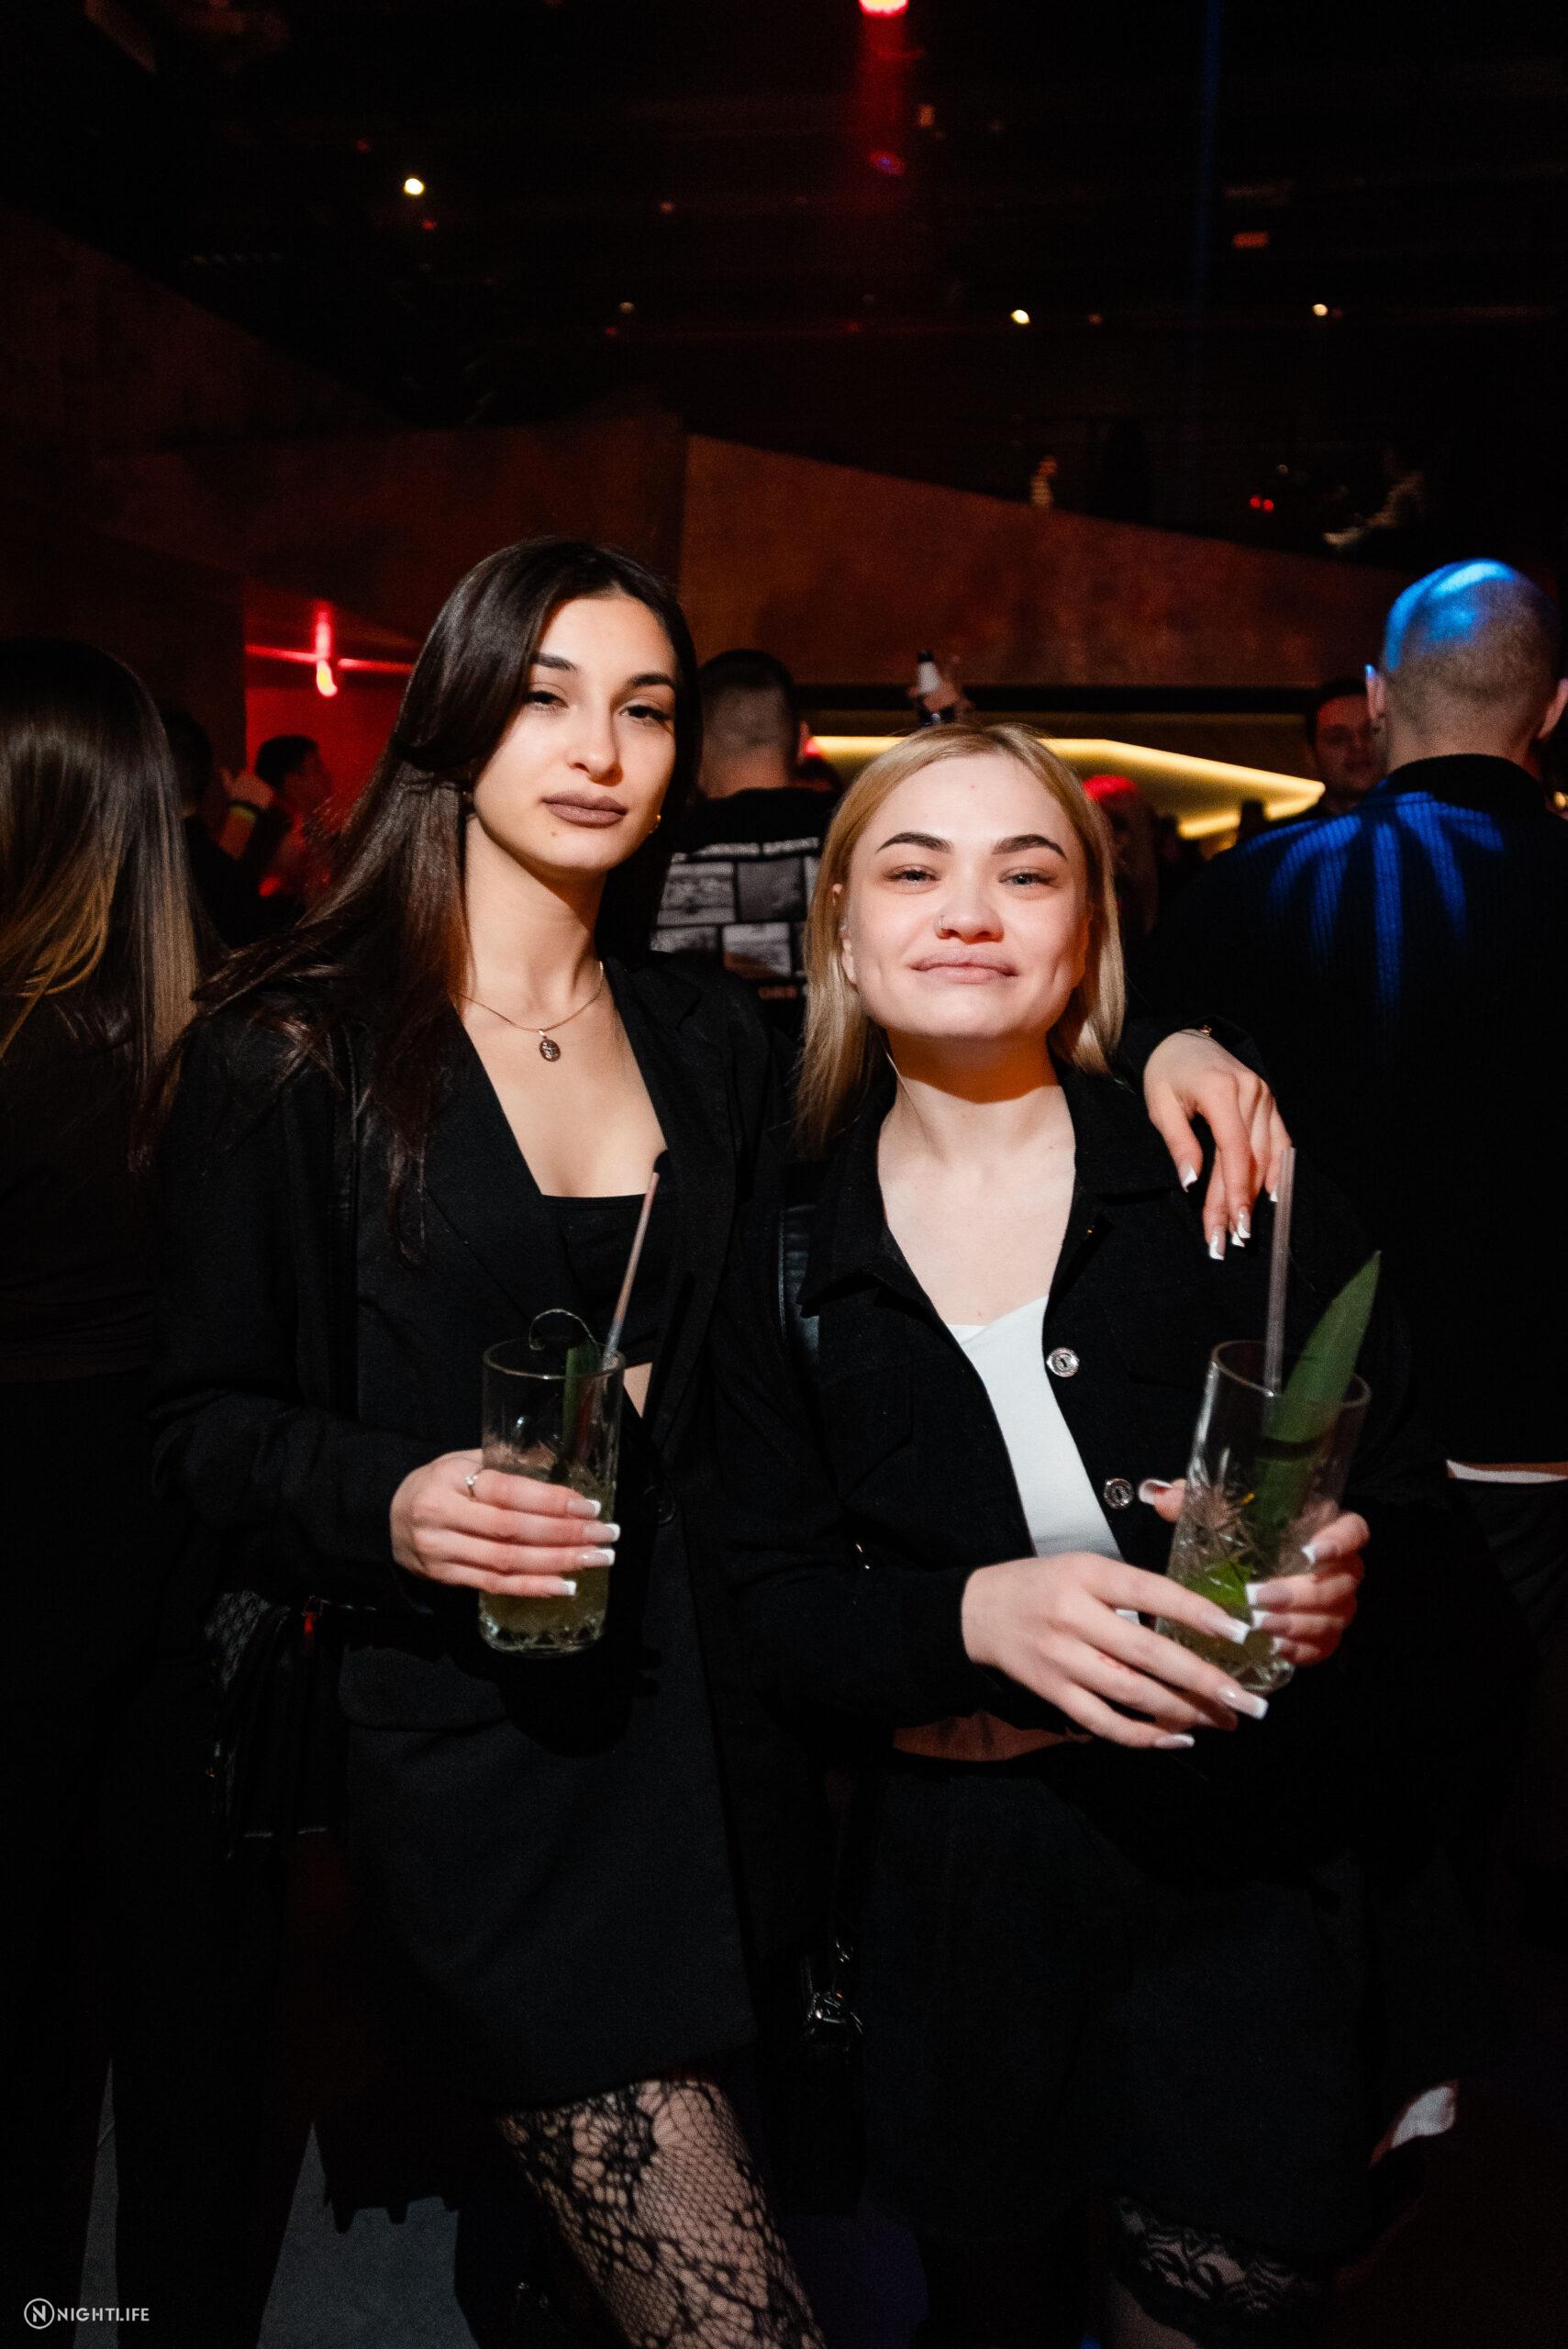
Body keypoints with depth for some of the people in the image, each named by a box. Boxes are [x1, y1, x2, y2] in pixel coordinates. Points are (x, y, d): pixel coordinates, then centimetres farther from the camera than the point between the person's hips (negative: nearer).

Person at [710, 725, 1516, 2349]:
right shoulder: (789, 1251, -2)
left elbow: (1414, 1502, -2)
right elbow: (774, 1601, -4)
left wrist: (1342, 1575, -24)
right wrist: (973, 1616, -22)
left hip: (1257, 1866, -1)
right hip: (963, 1892, 2)